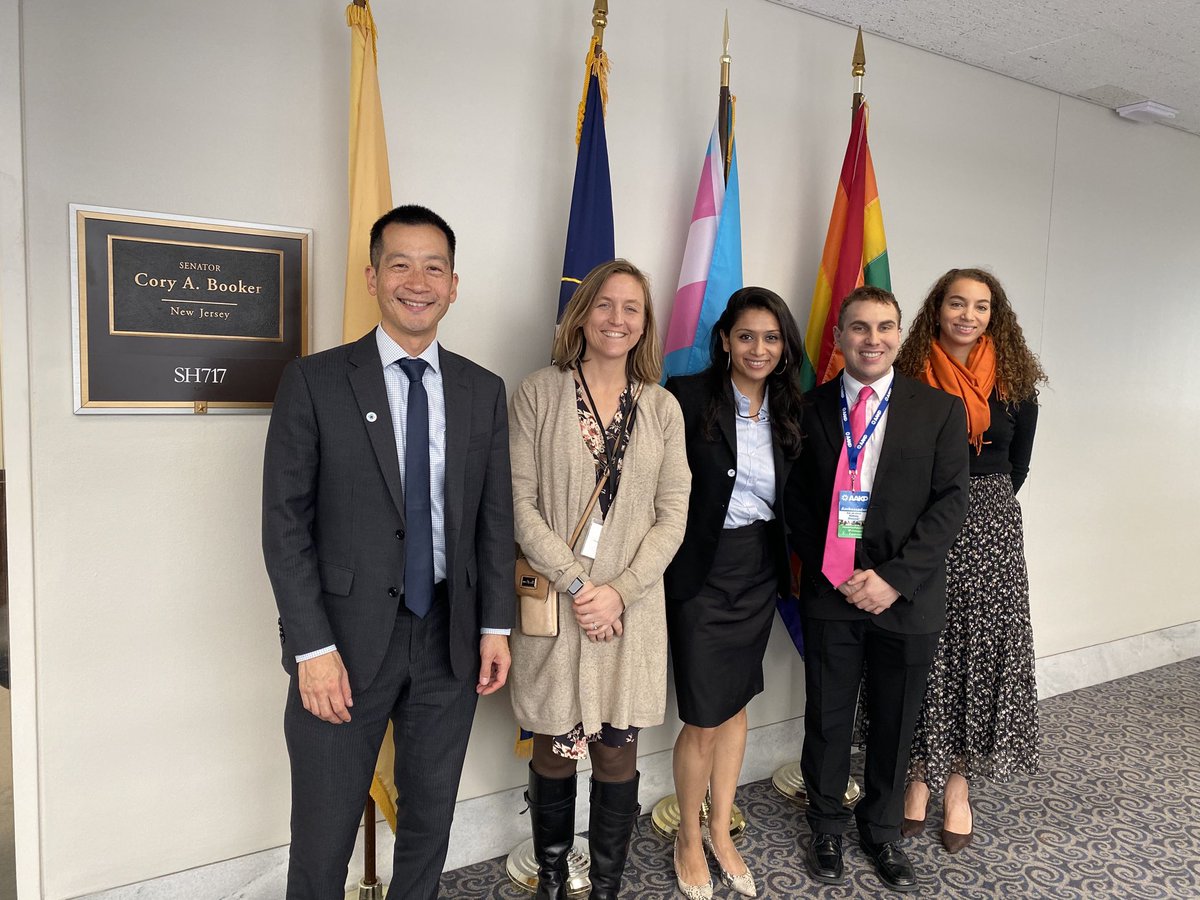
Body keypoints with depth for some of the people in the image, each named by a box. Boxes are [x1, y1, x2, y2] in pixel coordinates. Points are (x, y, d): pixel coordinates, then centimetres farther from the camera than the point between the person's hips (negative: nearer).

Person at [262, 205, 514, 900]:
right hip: (347, 641, -3)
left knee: (431, 823, 18)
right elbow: (285, 522, -7)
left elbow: (496, 516, 7)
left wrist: (495, 625, 2)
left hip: (450, 641, 3)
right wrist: (313, 646, -12)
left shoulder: (484, 391, 5)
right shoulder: (315, 381, -5)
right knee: (324, 836, 10)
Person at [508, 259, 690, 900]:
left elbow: (673, 515, 2)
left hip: (633, 607, 2)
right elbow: (520, 503, -6)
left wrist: (619, 590, -10)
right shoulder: (538, 393, -1)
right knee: (554, 752, 9)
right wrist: (576, 583, -13)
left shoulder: (663, 408, 6)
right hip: (554, 602, -1)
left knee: (617, 754, 9)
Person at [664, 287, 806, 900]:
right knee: (703, 721, 4)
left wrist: (783, 567, 4)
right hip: (702, 572, -5)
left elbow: (790, 498, 11)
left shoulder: (788, 410, 4)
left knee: (736, 705, 18)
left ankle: (720, 832, 38)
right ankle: (688, 839, 30)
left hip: (759, 572, 5)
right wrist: (665, 567, -16)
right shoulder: (688, 396, -12)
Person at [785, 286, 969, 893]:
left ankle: (882, 830, 39)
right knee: (827, 721, 12)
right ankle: (827, 828, 35)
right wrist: (830, 570, -9)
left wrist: (896, 578, -14)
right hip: (830, 592, 0)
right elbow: (796, 500, 3)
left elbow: (950, 503, -6)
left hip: (907, 598, 0)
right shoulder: (811, 408, 1)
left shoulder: (940, 410, -1)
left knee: (895, 724, 15)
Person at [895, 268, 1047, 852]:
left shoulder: (1014, 383, 4)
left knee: (979, 653, 6)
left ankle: (958, 785, 21)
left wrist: (984, 503, 8)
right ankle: (919, 777, 21)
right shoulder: (908, 380, -3)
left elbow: (1017, 465, 12)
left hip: (990, 529, 2)